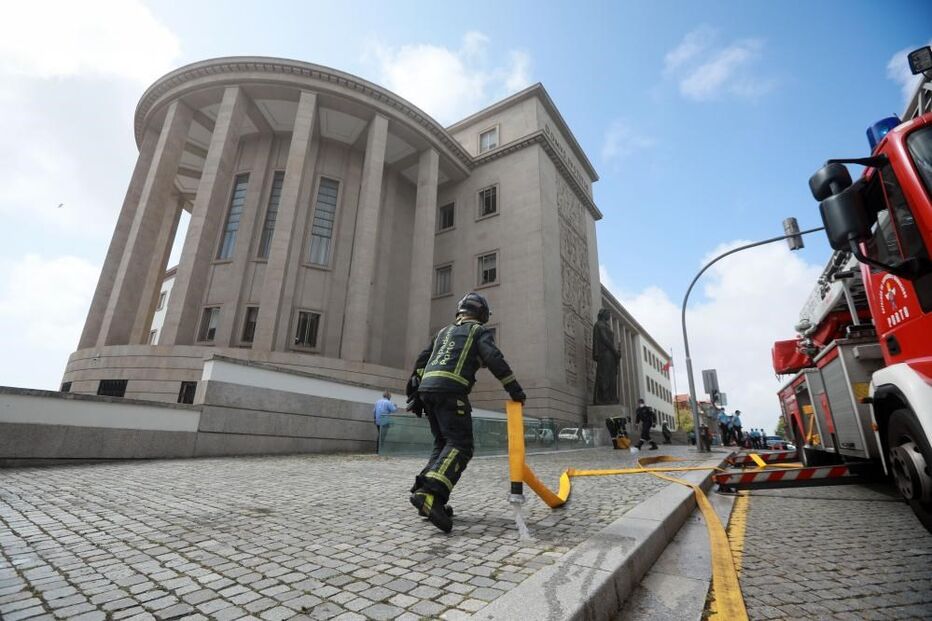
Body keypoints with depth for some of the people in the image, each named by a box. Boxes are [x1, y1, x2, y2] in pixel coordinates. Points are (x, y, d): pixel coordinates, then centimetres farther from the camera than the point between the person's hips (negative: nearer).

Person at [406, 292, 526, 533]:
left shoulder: (444, 331, 29)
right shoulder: (478, 331, 11)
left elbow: (422, 360, 24)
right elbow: (495, 360, -4)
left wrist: (415, 391, 25)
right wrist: (514, 389, -2)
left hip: (427, 388, 7)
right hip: (450, 391, -7)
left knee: (443, 443, 15)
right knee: (460, 445, -11)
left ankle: (428, 497, 8)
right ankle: (429, 493, -30)